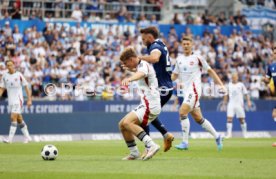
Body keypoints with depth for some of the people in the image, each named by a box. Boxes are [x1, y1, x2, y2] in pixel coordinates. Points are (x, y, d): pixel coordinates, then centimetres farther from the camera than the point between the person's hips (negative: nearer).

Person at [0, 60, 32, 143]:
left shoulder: (19, 75, -6)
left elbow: (26, 87, -3)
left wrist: (29, 99, -7)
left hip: (18, 99, -5)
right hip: (10, 100, 5)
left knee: (13, 118, -15)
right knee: (19, 119, 10)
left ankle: (10, 138, -18)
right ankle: (27, 137, 20)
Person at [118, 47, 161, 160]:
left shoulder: (143, 65, -13)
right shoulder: (140, 66, 17)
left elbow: (140, 74, -40)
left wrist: (129, 79, -59)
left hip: (150, 105, -10)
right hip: (146, 105, 10)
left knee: (127, 122, -26)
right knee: (122, 125, 11)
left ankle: (151, 145, -34)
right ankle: (134, 153, 16)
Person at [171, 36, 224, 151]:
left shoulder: (197, 58, -2)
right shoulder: (179, 59, 14)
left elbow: (210, 71, 4)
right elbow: (174, 75, 22)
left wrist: (221, 85, 0)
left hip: (194, 89, -6)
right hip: (186, 91, 6)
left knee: (182, 112, -22)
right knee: (198, 118, 11)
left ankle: (185, 142, -18)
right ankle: (217, 137, 27)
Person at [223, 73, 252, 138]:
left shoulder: (241, 85, 2)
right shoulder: (229, 85, 10)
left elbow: (246, 94, 2)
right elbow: (226, 94, 19)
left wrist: (248, 101, -8)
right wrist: (224, 102, 13)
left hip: (239, 104, -2)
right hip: (231, 104, 2)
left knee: (242, 119, 1)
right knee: (229, 118, -9)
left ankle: (244, 133, 13)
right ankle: (229, 133, -7)